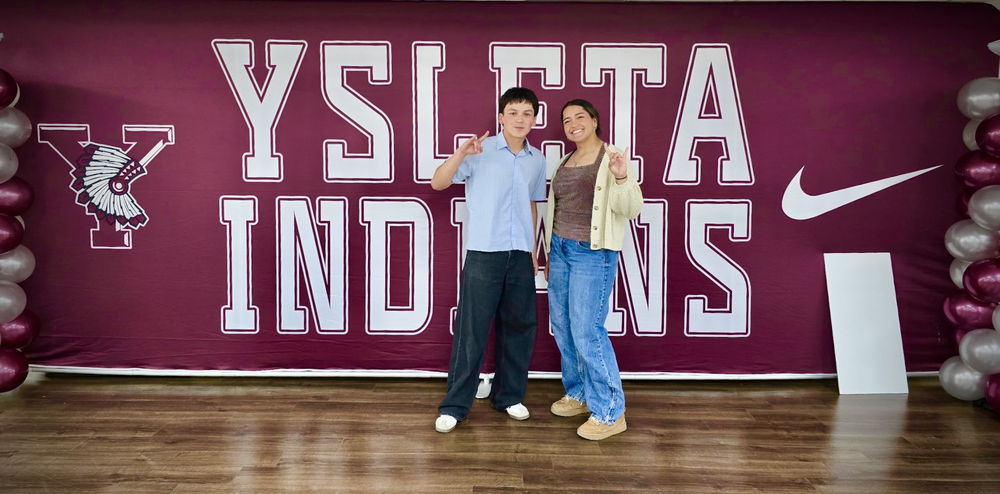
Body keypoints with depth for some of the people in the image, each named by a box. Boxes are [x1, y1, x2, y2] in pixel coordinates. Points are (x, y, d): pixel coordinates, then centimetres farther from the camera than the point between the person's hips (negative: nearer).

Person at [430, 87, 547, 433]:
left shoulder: (537, 160, 10)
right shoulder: (481, 151, -5)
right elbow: (438, 183, -11)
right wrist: (460, 154, -27)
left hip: (521, 256, 5)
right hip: (484, 253, -4)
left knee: (519, 327, 10)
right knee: (471, 329, -1)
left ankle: (508, 396, 27)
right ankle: (455, 405, 11)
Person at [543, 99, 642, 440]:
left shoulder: (612, 159, -7)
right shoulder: (564, 163, 14)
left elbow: (630, 210, -16)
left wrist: (621, 177, -34)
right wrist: (551, 254, 22)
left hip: (593, 254, -8)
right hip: (560, 249, 8)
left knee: (587, 330, -9)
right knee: (562, 326, 12)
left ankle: (610, 412, 3)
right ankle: (578, 394, 30)